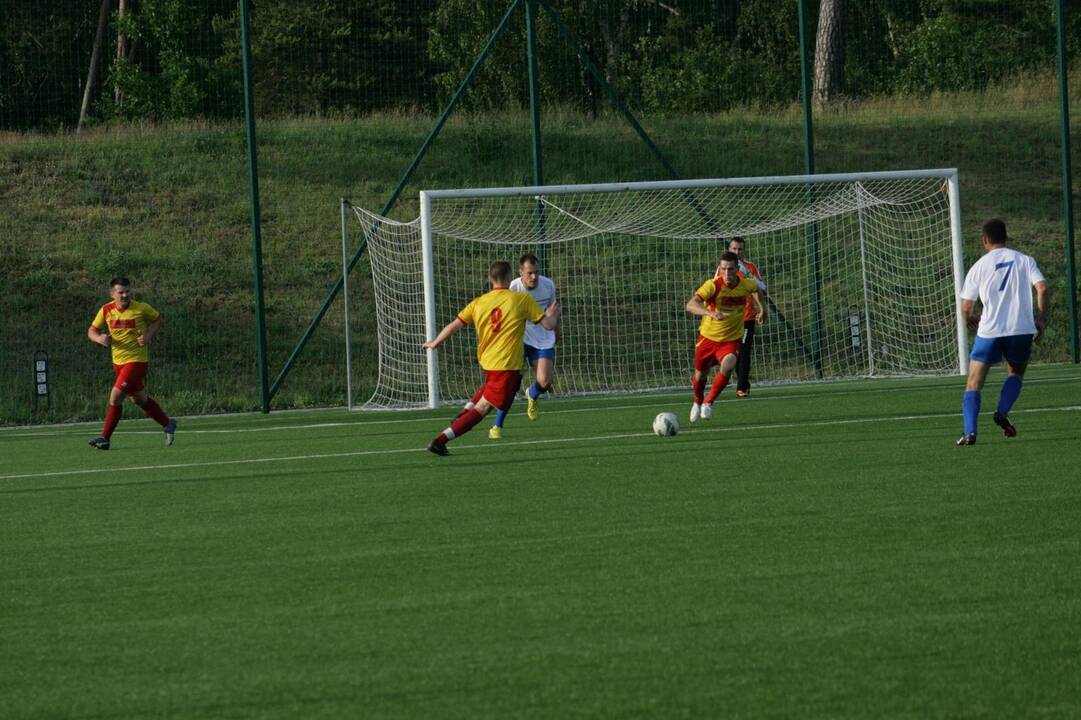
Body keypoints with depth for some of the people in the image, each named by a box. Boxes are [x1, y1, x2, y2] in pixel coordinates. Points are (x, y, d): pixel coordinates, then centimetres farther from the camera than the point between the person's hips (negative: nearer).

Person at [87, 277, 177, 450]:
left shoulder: (141, 309, -11)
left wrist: (148, 336, -10)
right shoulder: (106, 310, -2)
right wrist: (99, 338, -18)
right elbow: (91, 331, 6)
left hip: (136, 359, -6)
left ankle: (105, 438, -7)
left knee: (115, 396, -15)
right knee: (139, 398, 18)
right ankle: (168, 424, 37)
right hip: (118, 361, 6)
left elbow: (157, 319, 7)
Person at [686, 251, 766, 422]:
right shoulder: (713, 285, -25)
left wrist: (761, 308, 10)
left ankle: (708, 402, -4)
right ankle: (698, 402, 49)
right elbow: (690, 305, -41)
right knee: (700, 375, 15)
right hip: (708, 337, 0)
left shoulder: (747, 285, -13)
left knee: (727, 367, -27)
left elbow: (756, 290, 16)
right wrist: (710, 313, -56)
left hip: (731, 340, 0)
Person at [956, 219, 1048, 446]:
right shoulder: (1024, 261, 8)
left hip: (989, 331, -2)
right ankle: (1002, 412, 0)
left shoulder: (979, 267, 4)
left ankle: (970, 431, -13)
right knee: (1016, 374, 26)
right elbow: (1042, 287, -6)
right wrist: (1041, 318, 4)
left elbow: (966, 307, 2)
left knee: (974, 383, 5)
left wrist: (970, 319, 24)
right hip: (1022, 329, 2)